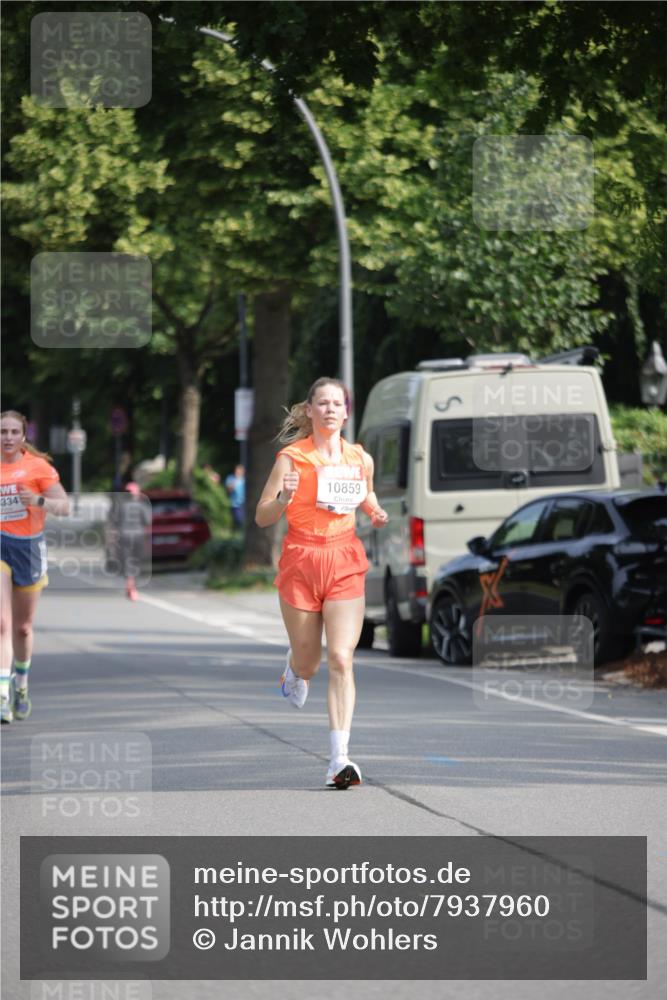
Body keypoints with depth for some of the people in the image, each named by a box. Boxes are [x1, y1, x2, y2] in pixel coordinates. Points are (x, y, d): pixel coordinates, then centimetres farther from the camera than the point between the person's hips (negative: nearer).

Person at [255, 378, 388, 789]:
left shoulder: (360, 459, 4)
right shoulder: (291, 457, -5)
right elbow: (262, 517, -4)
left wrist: (377, 514, 1)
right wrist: (283, 498, -25)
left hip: (345, 562, 1)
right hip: (301, 560, -1)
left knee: (341, 659, -13)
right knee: (308, 663, 9)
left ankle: (340, 758, -15)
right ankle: (296, 669, 50)